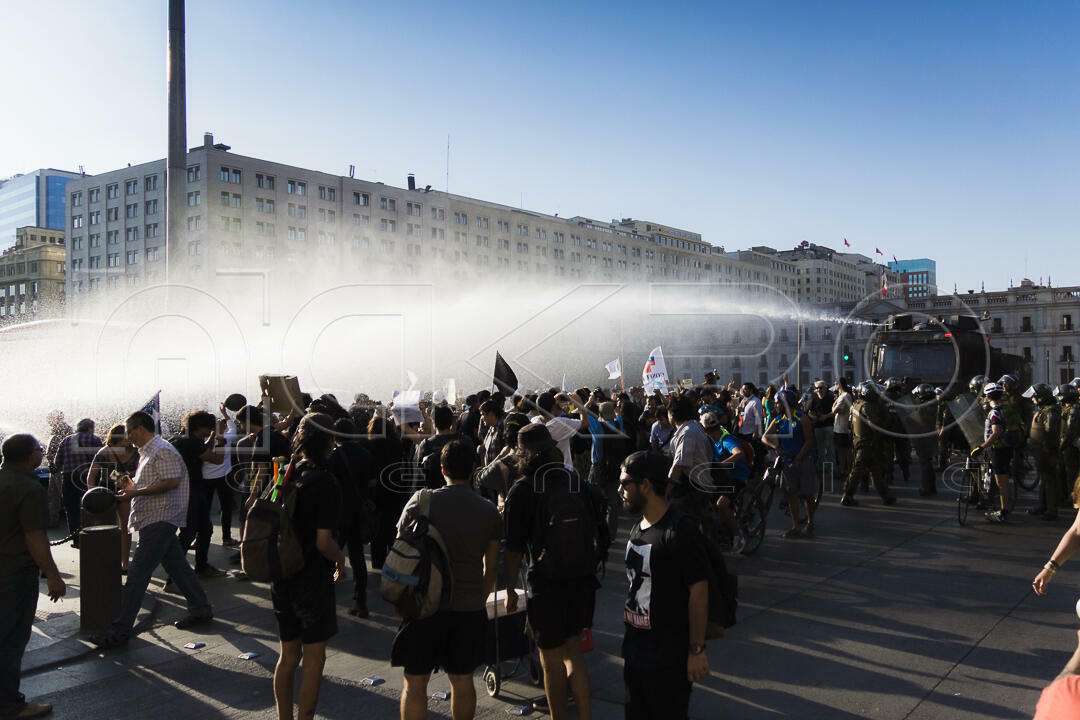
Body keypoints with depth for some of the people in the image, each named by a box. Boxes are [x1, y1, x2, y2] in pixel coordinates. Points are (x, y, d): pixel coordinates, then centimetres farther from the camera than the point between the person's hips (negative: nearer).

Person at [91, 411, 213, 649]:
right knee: (177, 566, 14)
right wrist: (133, 486, 11)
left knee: (137, 572, -10)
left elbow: (172, 482, -23)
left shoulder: (162, 450, -13)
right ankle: (200, 609, 23)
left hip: (159, 519, -11)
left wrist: (136, 492, -20)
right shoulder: (147, 452, 20)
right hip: (157, 520, 11)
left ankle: (120, 630, -7)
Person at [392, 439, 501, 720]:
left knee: (415, 684, 8)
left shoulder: (421, 502, -7)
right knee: (462, 681, 15)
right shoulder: (489, 512, 0)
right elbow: (491, 568, 7)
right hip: (470, 608, 2)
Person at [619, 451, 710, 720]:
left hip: (669, 657, -8)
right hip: (635, 650, 8)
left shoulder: (681, 531, -20)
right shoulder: (639, 526, 7)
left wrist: (697, 650, -17)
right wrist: (630, 637, 18)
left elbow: (699, 590, -19)